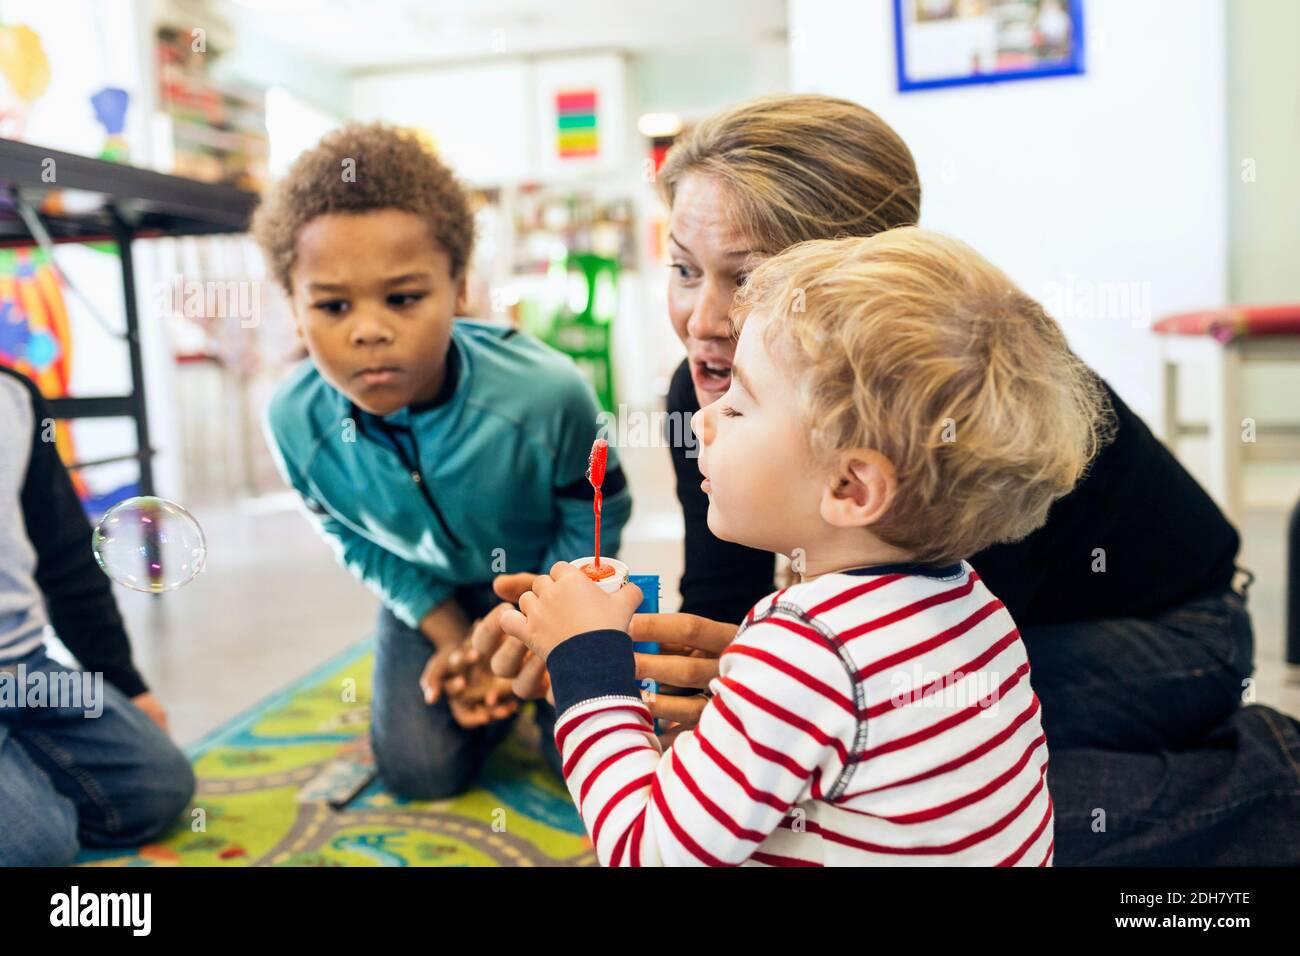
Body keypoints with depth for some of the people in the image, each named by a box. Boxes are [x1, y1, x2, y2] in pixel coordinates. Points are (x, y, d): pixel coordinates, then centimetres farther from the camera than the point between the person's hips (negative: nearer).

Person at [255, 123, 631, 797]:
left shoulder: (548, 393, -36)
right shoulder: (295, 423, -27)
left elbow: (595, 519, -16)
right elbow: (356, 543, -7)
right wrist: (452, 637, -10)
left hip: (548, 574, -2)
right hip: (433, 590, 2)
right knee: (419, 771, -4)